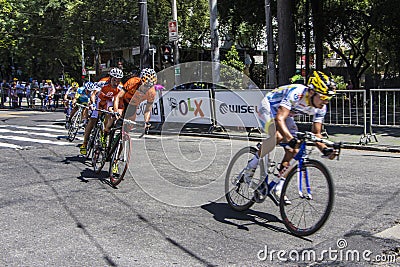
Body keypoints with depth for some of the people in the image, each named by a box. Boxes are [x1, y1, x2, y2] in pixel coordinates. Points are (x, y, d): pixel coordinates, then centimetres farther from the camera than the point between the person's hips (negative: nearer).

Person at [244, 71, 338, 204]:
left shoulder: (321, 108, -15)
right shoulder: (296, 93, -37)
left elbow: (316, 133, -8)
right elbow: (279, 119, -46)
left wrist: (324, 149, -27)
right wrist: (290, 138, -61)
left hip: (285, 114, 7)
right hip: (268, 108, -7)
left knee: (293, 151, -10)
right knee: (278, 136, -36)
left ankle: (279, 187, 3)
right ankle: (252, 164, -15)